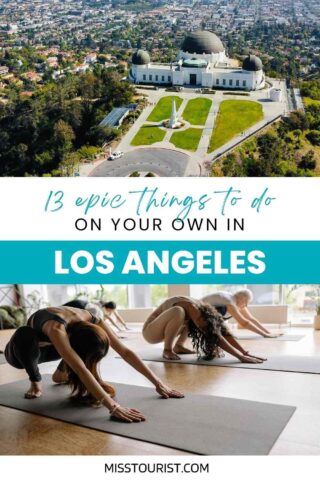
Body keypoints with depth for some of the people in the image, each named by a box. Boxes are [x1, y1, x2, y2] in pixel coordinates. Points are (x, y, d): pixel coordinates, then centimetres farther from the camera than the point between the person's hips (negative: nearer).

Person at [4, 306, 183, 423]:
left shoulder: (92, 322, -27)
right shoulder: (56, 328, -45)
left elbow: (125, 352, -26)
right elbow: (81, 369, -56)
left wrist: (157, 382, -32)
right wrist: (113, 406, -63)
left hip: (46, 349, 6)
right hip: (23, 351, -6)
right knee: (25, 334, -41)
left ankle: (61, 373, 10)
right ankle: (35, 382, -11)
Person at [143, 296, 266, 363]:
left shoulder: (201, 308, -11)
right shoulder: (191, 307, -33)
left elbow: (225, 332, -12)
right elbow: (215, 336, -38)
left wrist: (245, 353, -19)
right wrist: (241, 357, -39)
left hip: (162, 329, 8)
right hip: (150, 331, -8)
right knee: (178, 311, -36)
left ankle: (178, 346, 10)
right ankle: (167, 350, -15)